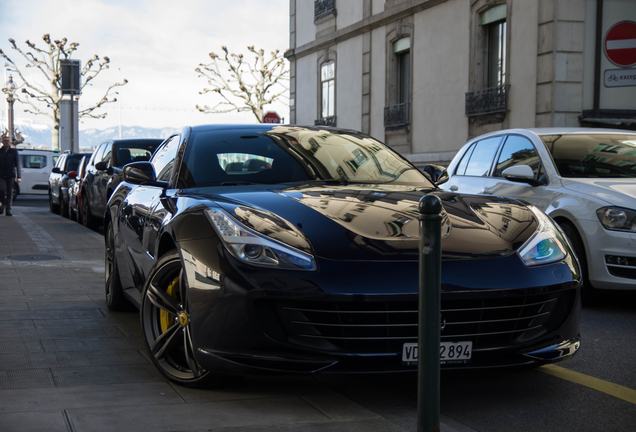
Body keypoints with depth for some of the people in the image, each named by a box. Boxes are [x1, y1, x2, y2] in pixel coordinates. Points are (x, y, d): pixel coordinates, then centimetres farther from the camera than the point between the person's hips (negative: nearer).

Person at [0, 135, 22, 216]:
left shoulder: (14, 152, 9)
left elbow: (18, 164, 6)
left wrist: (19, 176, -3)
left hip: (11, 175, 0)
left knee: (10, 193, -2)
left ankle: (8, 210, 3)